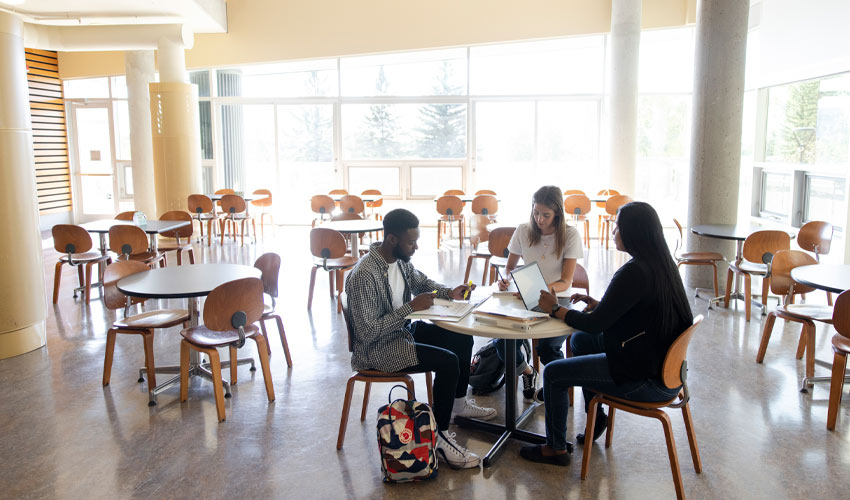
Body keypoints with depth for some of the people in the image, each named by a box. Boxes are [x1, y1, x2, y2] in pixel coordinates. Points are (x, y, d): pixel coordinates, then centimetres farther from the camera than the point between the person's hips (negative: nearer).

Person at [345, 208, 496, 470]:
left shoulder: (401, 259, -1)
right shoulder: (364, 276, -29)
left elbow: (422, 281, 19)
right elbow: (368, 332, -28)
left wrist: (450, 292, 0)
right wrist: (411, 307, -28)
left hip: (403, 329, 10)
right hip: (376, 348, -9)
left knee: (462, 338, 11)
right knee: (448, 361, -24)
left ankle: (459, 403, 31)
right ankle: (440, 438, -11)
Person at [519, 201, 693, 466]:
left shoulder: (634, 272, -25)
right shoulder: (662, 264, 4)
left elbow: (595, 324, -20)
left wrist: (555, 309, -5)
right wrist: (598, 304, 10)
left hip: (647, 378, -10)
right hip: (662, 362, 10)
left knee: (553, 373, -1)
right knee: (580, 340, 24)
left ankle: (556, 448, 16)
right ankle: (595, 415, 34)